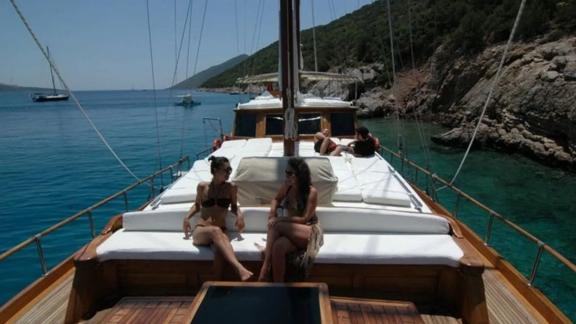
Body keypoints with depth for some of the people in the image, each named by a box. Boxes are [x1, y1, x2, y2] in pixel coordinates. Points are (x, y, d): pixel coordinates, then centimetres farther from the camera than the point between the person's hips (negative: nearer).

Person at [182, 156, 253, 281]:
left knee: (219, 246, -38)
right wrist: (187, 217, 7)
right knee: (215, 231, -39)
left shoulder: (231, 188, 7)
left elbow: (234, 206, 21)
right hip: (200, 231, -1)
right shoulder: (202, 187, 7)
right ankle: (240, 269, -56)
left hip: (219, 231, 1)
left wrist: (239, 214, 0)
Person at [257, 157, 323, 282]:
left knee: (276, 225, -31)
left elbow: (304, 219, -16)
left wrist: (279, 219, -22)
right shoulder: (287, 186, 5)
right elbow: (276, 200, 24)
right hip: (291, 230, 5)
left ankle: (265, 267, -26)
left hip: (309, 231, -5)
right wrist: (272, 214, 2)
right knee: (278, 246, -33)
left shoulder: (312, 192, -13)